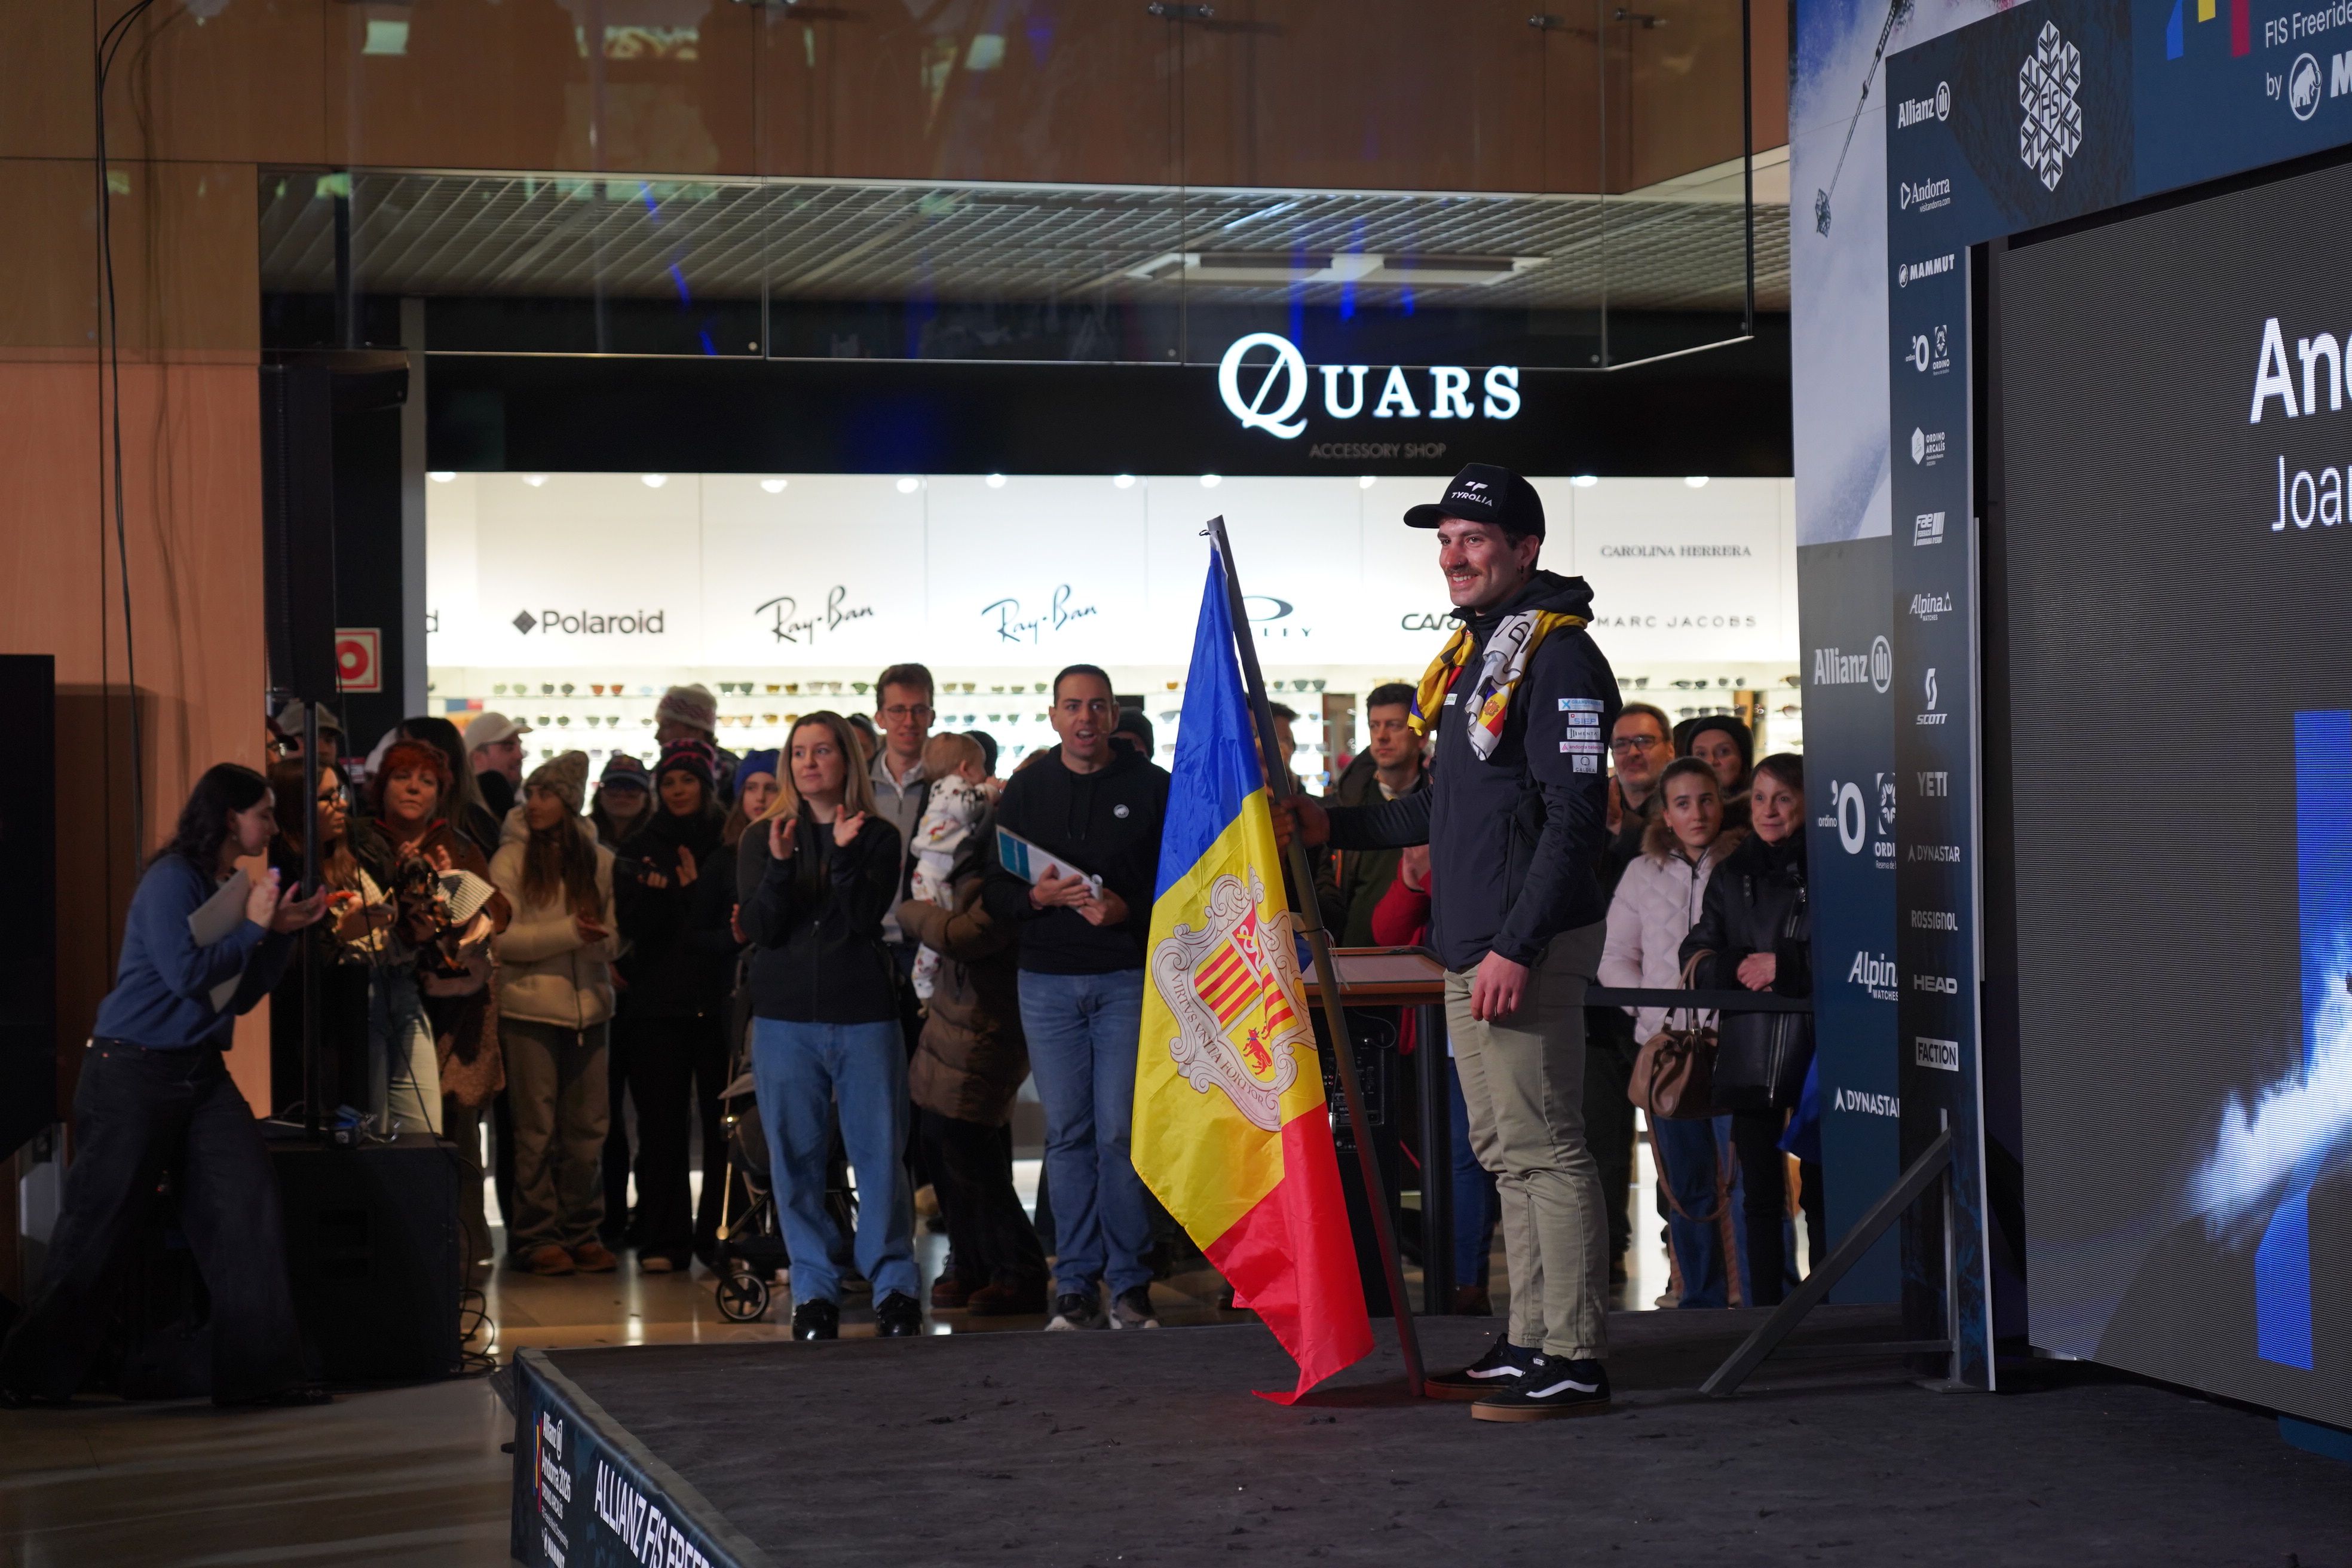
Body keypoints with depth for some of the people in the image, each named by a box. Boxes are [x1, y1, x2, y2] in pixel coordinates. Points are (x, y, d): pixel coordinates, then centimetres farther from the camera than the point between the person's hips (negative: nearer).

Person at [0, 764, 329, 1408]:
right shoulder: (172, 879, -12)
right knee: (97, 1226, -1)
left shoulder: (233, 890, 12)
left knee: (248, 1206, -3)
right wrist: (254, 928, -12)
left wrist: (283, 932, 5)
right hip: (135, 1071, -8)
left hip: (201, 1074, 8)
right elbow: (187, 974, -21)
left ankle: (260, 1371, 1)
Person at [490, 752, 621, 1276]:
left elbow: (613, 931, 14)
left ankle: (582, 1231, 16)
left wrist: (603, 944, -8)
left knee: (587, 1128, 6)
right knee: (537, 1129, 0)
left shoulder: (599, 860, 8)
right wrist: (569, 932, -16)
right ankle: (537, 1236, 8)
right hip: (529, 1009, -3)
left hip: (588, 1008, 3)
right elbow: (502, 938, -8)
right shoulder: (510, 859, 0)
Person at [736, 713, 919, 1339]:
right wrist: (780, 864, -16)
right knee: (795, 1157, 2)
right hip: (785, 1016, 1)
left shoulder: (878, 837, 6)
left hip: (864, 1012, -1)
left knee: (880, 1151, -2)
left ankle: (895, 1287, 5)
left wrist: (845, 854, -18)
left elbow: (866, 917, -7)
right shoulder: (762, 837, 9)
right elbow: (759, 928, -2)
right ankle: (813, 1290, 9)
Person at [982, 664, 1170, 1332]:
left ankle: (1130, 1284, 2)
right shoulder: (1026, 789, 10)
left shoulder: (1152, 787, 4)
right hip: (1048, 981, 2)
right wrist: (1039, 897, -11)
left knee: (1121, 1131, -7)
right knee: (1066, 1133, 2)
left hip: (1128, 977, -2)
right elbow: (994, 893, 9)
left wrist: (1128, 910, -14)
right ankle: (1076, 1285, 7)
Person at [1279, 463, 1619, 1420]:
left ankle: (1577, 1362, -5)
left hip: (1527, 951, -10)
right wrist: (1336, 827, 19)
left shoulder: (1558, 656, -12)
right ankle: (1532, 1345, 19)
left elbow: (1575, 816, -19)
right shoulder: (1474, 651, 19)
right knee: (1505, 1151, 13)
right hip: (1470, 947, 10)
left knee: (1544, 1149, -8)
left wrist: (1519, 947, -23)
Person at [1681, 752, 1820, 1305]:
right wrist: (1739, 971, -5)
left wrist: (1784, 966, -11)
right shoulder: (1731, 876, 15)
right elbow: (1697, 957, 13)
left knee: (1820, 1191, -2)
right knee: (1760, 1192, 7)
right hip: (1749, 1052, 4)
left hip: (1816, 1047, -4)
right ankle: (1764, 1309, 12)